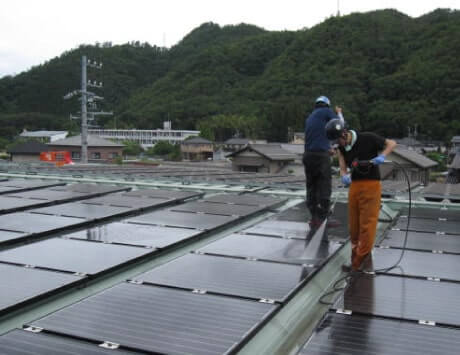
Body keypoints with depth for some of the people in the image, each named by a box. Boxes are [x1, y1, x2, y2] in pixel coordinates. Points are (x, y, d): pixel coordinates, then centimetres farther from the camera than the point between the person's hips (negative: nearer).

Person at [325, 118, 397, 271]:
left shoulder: (367, 138, -9)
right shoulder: (342, 147, 6)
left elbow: (392, 143, -1)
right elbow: (343, 169, 1)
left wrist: (381, 157, -18)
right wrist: (344, 177, -22)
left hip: (371, 185, -6)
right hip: (354, 185, 6)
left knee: (367, 224, -5)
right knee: (353, 225, 10)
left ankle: (358, 263, -1)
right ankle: (356, 255, 24)